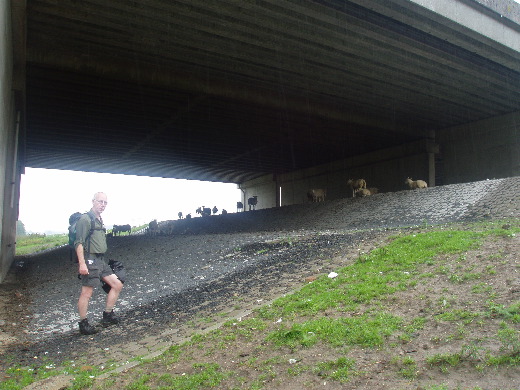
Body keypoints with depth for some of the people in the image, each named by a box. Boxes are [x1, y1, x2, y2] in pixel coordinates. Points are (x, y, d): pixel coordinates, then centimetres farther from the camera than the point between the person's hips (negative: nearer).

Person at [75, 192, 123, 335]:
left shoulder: (99, 220, 17)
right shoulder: (86, 219, -10)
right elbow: (79, 243, -15)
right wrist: (82, 263, -21)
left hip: (100, 261, 9)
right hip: (90, 260, -9)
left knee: (117, 285, 8)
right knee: (87, 293, -2)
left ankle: (108, 315, 17)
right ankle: (83, 325, 8)